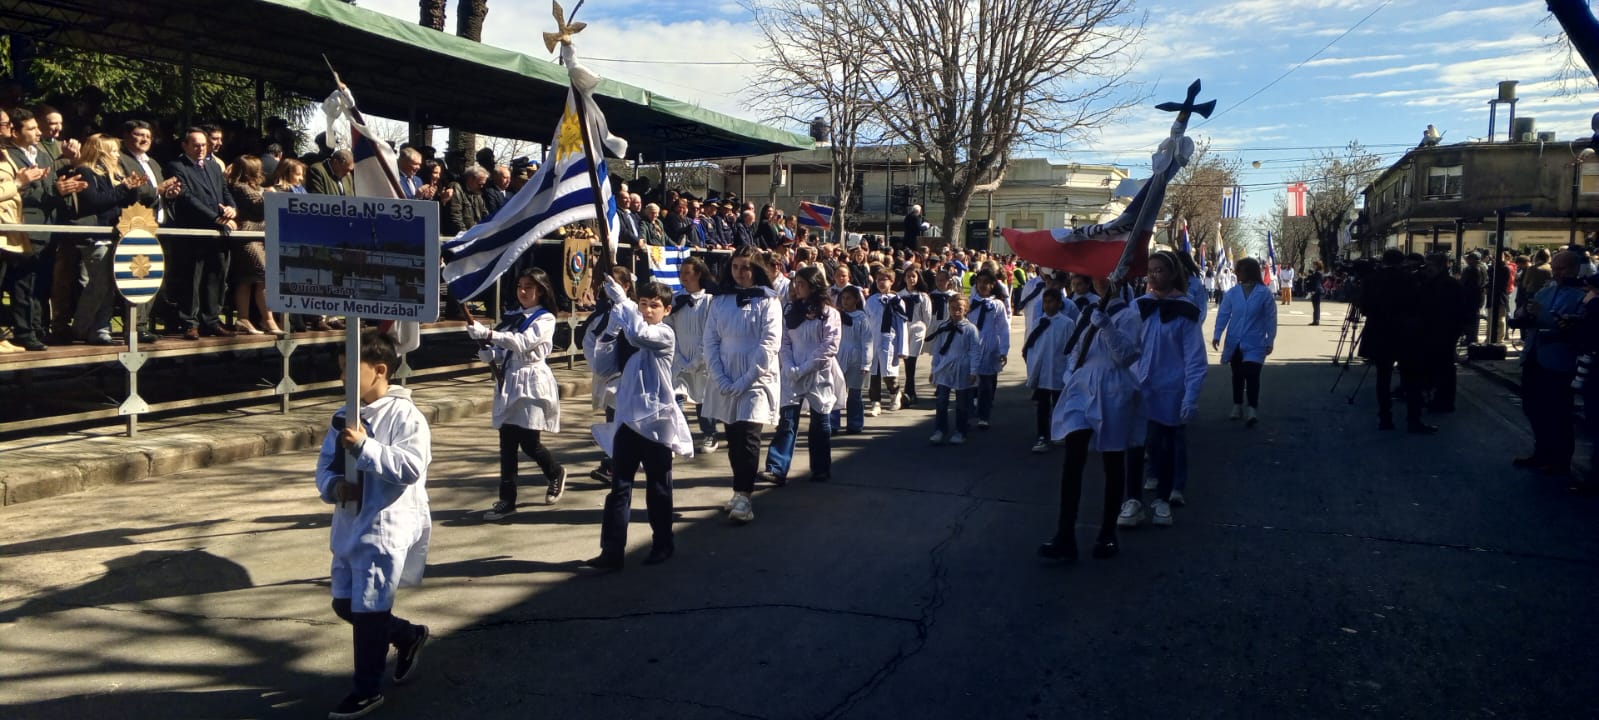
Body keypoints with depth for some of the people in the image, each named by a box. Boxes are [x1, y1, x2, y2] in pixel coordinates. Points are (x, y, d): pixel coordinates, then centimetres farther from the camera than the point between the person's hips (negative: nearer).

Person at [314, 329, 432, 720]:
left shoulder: (404, 415, -14)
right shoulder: (344, 416, 10)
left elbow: (411, 467, -25)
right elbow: (325, 462, 12)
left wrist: (364, 446, -29)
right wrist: (333, 485, -9)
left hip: (387, 528, -8)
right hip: (349, 526, 9)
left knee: (368, 609, -3)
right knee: (344, 604, 16)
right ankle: (409, 635, 38)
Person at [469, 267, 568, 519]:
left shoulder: (545, 319, -4)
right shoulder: (511, 317, 14)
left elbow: (523, 342, -20)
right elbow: (503, 351, 12)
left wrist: (487, 333, -28)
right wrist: (488, 353, -11)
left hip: (532, 382, -5)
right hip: (509, 380, 6)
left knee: (529, 442, -5)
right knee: (507, 442, 2)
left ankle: (556, 473, 25)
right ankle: (507, 499, 7)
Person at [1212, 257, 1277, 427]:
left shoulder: (1264, 293, -8)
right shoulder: (1232, 293, -1)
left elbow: (1270, 318, -3)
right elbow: (1223, 314, 0)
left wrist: (1270, 341, -2)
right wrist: (1217, 335, -9)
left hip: (1254, 344, -3)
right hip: (1234, 342, 4)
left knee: (1251, 375, -13)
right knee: (1237, 375, 15)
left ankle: (1252, 410, -12)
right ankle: (1237, 407, 27)